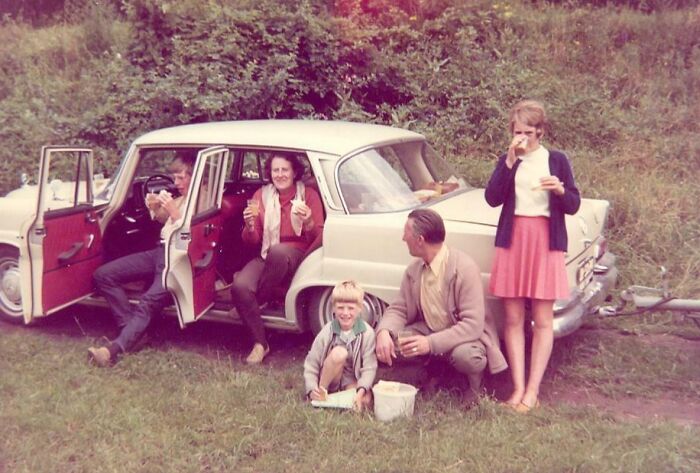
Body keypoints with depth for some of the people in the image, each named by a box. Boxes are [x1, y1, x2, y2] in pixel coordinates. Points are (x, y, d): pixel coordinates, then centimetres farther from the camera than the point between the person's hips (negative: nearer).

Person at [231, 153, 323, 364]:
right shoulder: (262, 195, 7)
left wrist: (308, 222, -23)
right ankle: (260, 343, -14)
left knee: (277, 251, -39)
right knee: (239, 286, -28)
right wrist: (249, 226, -16)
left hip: (296, 256, -2)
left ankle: (260, 300, -12)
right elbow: (252, 241, 7)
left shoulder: (308, 194, 1)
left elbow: (318, 238, -2)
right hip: (266, 257, 3)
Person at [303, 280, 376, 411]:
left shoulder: (367, 333, -15)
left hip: (352, 382, 1)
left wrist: (361, 390, -34)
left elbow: (369, 367, -17)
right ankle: (321, 393, -14)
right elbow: (310, 365, -12)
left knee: (365, 401, -30)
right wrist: (312, 390, -28)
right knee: (339, 352, -31)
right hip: (330, 379, -1)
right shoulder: (327, 332, -15)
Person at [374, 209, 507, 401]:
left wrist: (431, 343, -38)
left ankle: (475, 389, -1)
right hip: (428, 331, 6)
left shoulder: (464, 268, -24)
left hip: (463, 336, -5)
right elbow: (398, 309, 1)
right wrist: (384, 331, -23)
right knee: (388, 343, -19)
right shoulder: (414, 269, -4)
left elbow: (473, 324, -28)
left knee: (466, 356, -38)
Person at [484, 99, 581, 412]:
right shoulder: (507, 161, 9)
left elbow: (573, 206, 3)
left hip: (546, 242, -1)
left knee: (542, 320, -1)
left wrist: (560, 190, -18)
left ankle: (533, 390, 4)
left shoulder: (556, 160, 5)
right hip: (512, 241, 2)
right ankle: (518, 388, 7)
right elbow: (492, 198, -6)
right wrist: (510, 162, -12)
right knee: (513, 319, 1)